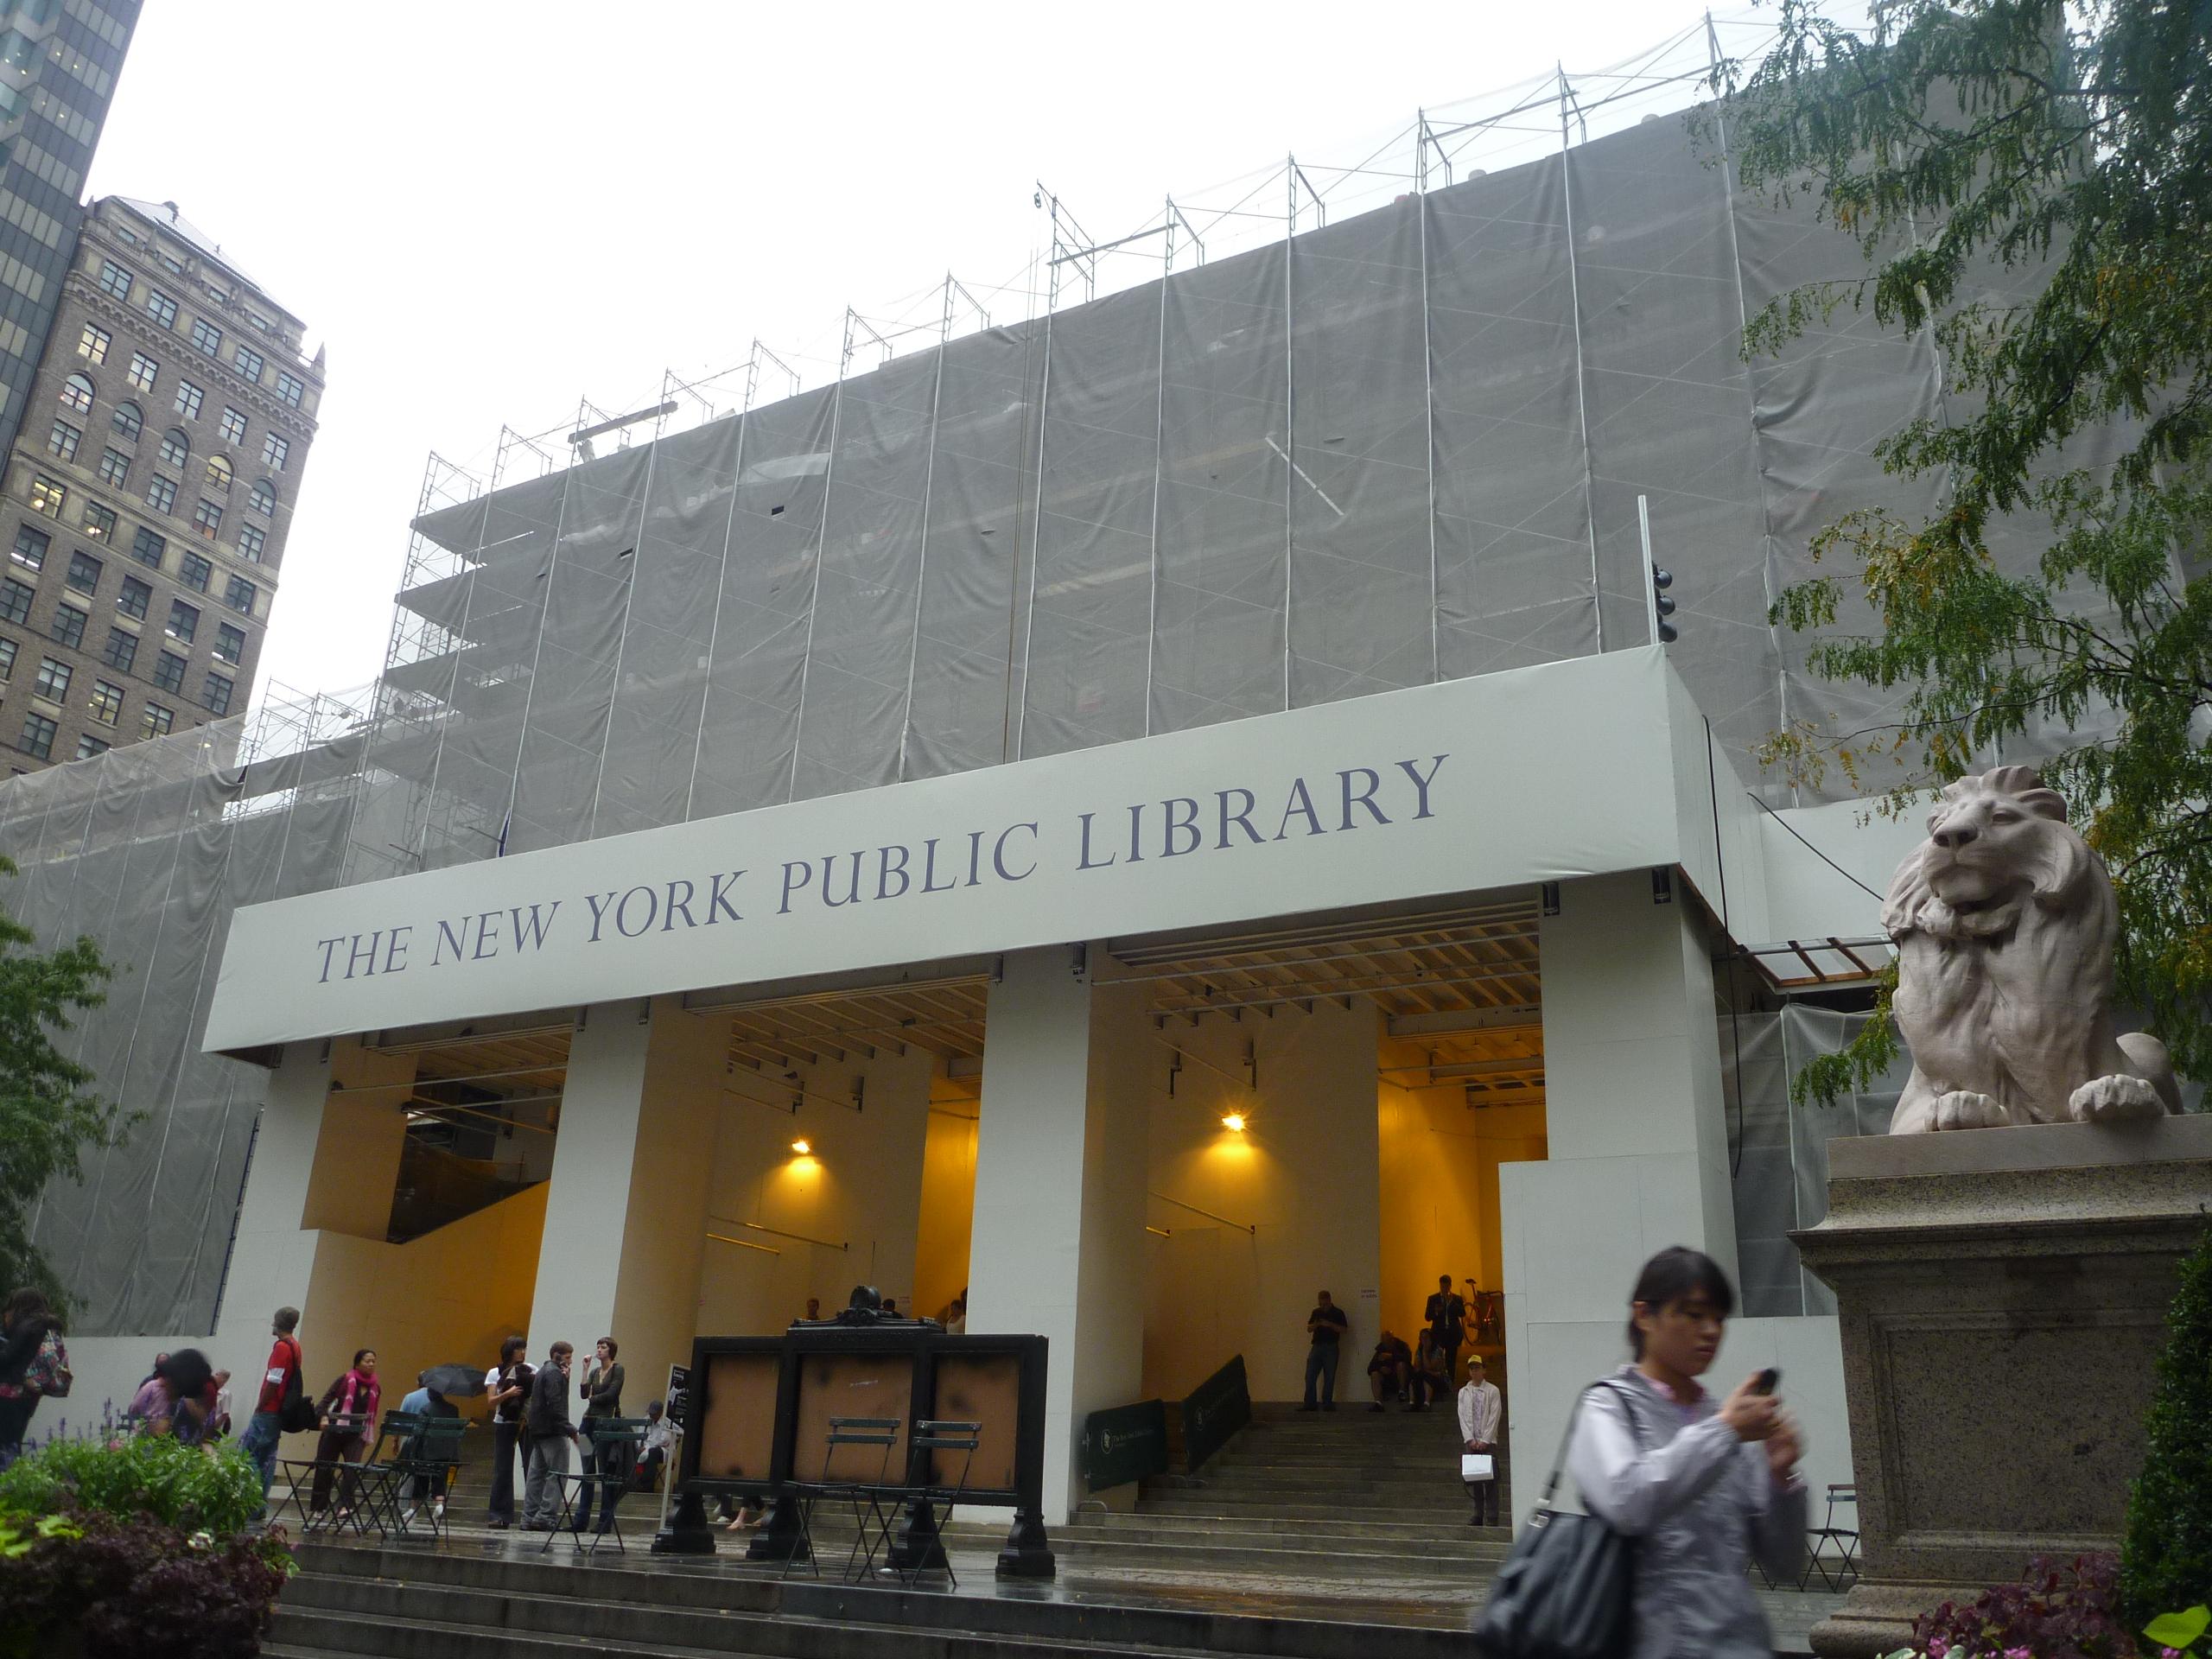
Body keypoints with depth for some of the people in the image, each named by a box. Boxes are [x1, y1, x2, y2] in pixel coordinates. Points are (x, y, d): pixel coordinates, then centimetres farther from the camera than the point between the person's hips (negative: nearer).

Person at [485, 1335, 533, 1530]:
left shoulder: (531, 1370, 8)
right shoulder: (495, 1374, 8)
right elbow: (492, 1402, -1)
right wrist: (508, 1393, -18)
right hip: (504, 1424, 0)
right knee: (502, 1470, -1)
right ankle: (500, 1516, 4)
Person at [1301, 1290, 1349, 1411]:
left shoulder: (1338, 1313, 0)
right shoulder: (1316, 1312, 11)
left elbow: (1344, 1330, -6)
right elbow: (1308, 1329, 12)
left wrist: (1330, 1325, -19)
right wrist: (1315, 1325, -10)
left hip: (1331, 1348, -3)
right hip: (1317, 1347, 3)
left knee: (1329, 1377, 0)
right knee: (1310, 1376, -2)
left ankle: (1327, 1403, 8)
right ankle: (1309, 1404, 3)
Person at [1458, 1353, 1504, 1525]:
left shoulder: (1492, 1391, 1)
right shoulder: (1463, 1392, 11)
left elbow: (1495, 1417, -4)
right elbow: (1462, 1417, 6)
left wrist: (1485, 1440, -9)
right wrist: (1470, 1439, -5)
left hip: (1488, 1442, -3)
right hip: (1471, 1442, 3)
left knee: (1490, 1480, -6)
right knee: (1474, 1479, 3)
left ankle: (1492, 1517, -4)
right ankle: (1478, 1516, 8)